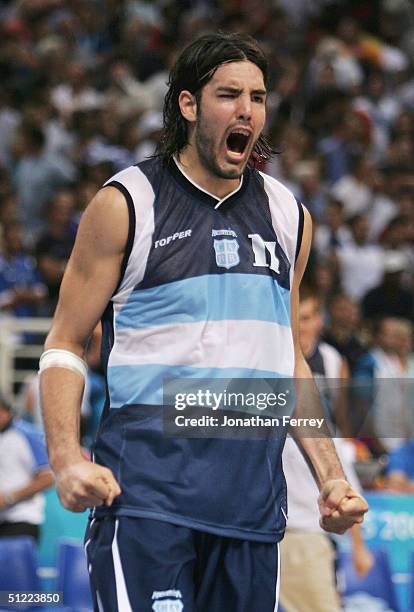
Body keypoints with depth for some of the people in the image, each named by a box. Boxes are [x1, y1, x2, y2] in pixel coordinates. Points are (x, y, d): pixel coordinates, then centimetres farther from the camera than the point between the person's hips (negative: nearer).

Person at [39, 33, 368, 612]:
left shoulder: (287, 216, 16)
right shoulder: (126, 204, 2)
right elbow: (64, 345, 2)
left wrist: (331, 475, 16)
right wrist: (67, 460, -14)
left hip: (253, 492, 5)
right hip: (146, 486, -5)